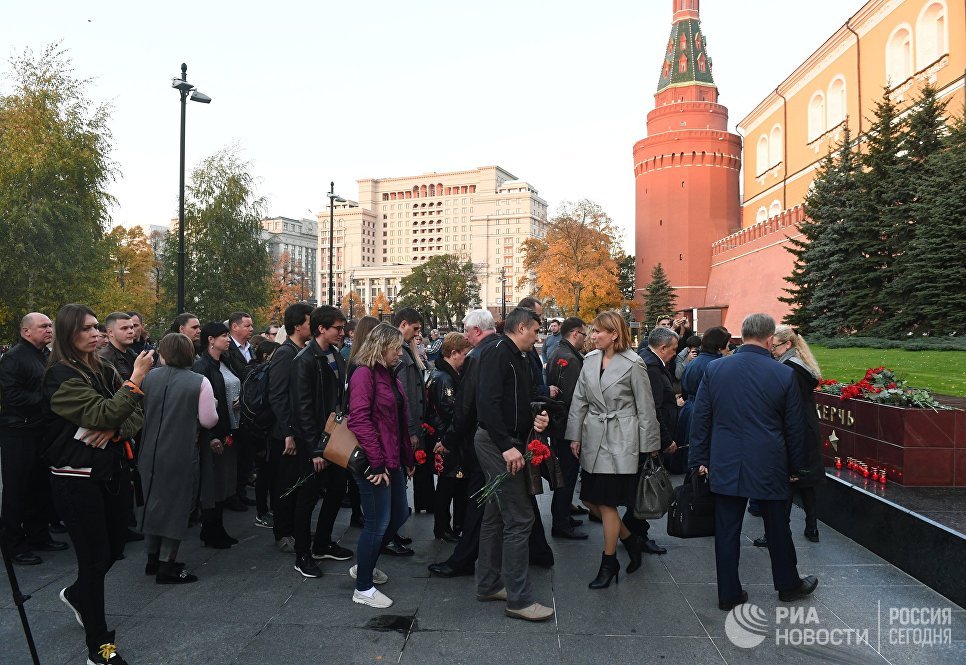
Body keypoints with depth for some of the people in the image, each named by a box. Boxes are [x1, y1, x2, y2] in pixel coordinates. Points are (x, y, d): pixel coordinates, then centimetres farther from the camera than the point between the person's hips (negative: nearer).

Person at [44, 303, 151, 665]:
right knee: (95, 557, 0)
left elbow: (136, 414, 3)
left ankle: (76, 594, 46)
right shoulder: (61, 376, -13)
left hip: (110, 470, 7)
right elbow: (104, 413, -24)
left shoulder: (104, 370, 7)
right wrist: (137, 377, -24)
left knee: (114, 547, 15)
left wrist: (114, 431, -15)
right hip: (77, 478, -7)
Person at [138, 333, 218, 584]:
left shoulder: (149, 377, -4)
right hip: (182, 455, -4)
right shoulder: (199, 382, -14)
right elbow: (208, 420, -12)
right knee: (176, 504, 8)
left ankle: (153, 559, 29)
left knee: (153, 501, 18)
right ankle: (167, 565, 12)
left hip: (151, 453, 4)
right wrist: (212, 405, 7)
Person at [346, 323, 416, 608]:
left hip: (393, 460, 9)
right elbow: (359, 420, -22)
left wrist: (408, 458, 15)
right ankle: (363, 589, 16)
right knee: (378, 522, -1)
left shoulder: (391, 376, 14)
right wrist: (376, 463, -22)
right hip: (374, 463, -9)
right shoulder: (364, 374, -14)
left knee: (399, 514, 16)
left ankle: (365, 565, 34)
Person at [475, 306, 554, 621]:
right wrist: (507, 445, -26)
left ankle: (489, 584, 29)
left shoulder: (519, 358, 17)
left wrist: (535, 420, 1)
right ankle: (519, 599, 2)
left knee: (496, 515, 17)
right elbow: (487, 401, -24)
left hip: (505, 444, 11)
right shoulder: (498, 352, -13)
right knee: (519, 519, -7)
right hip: (498, 443, -11)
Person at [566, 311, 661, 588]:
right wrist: (575, 436, 9)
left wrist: (649, 446, -3)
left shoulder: (633, 364, -10)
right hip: (593, 438, 6)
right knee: (590, 499, 9)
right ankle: (630, 539, 31)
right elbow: (579, 401, 10)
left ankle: (609, 563, 17)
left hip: (620, 440, -6)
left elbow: (645, 408, -5)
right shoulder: (590, 360, 5)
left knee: (607, 503, -1)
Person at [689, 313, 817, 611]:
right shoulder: (784, 374, -8)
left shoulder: (714, 369, -4)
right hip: (769, 467, -1)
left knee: (727, 532, 8)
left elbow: (700, 418, 0)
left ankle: (729, 594, 18)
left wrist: (699, 460, 8)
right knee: (777, 529, 17)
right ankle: (788, 584, 37)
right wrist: (795, 468, 12)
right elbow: (794, 427, 0)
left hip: (724, 465, 1)